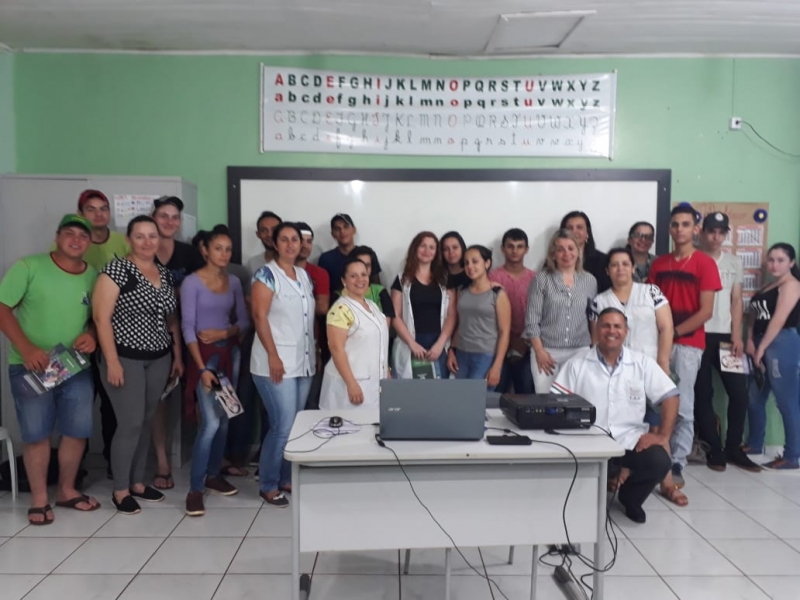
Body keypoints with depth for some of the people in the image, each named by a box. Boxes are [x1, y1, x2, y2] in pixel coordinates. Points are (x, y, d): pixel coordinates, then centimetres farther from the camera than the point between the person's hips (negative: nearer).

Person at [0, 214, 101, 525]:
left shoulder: (93, 276, 3)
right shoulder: (28, 267, -8)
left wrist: (92, 335, -10)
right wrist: (27, 349, -20)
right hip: (31, 366, -3)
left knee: (78, 430, 8)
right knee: (36, 433, 4)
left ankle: (67, 490, 28)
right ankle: (39, 498, 20)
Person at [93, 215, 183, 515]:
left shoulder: (165, 273, 9)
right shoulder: (116, 269, -10)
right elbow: (101, 317, -14)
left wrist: (177, 355, 12)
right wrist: (112, 361, -17)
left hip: (159, 359, 6)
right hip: (125, 358, -6)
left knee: (146, 422, 12)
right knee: (131, 423, -4)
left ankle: (138, 482, 26)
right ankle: (120, 490, 12)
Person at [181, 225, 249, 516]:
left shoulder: (234, 282, 7)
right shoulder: (192, 282, -9)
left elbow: (244, 320, 8)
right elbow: (187, 327, -12)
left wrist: (224, 332, -13)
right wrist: (202, 367, -18)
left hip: (230, 352, 5)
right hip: (205, 354, -5)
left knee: (225, 418, 9)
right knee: (210, 422, -11)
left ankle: (214, 475, 25)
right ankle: (195, 488, 0)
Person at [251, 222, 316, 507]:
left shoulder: (305, 275, 13)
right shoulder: (266, 274, -7)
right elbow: (259, 316, -13)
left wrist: (315, 352, 14)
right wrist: (273, 356, -18)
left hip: (304, 362, 7)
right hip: (277, 362, -7)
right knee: (283, 425, -7)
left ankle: (286, 479, 24)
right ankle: (269, 485, 10)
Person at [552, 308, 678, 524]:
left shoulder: (642, 363, 5)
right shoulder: (577, 363, 2)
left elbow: (670, 396, 4)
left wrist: (663, 436, -8)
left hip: (631, 440, 2)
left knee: (659, 462, -26)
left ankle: (630, 498, 9)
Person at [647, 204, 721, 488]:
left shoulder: (705, 264, -2)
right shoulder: (658, 263, 11)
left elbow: (706, 311, -7)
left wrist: (675, 331, -12)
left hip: (688, 344, -3)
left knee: (683, 406, -1)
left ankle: (677, 465, 7)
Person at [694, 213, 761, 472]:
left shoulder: (734, 262, 12)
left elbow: (736, 300, 10)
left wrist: (736, 335, 1)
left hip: (725, 335, 4)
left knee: (739, 392, 3)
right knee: (703, 394, 1)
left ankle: (733, 448, 17)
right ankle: (713, 450, 11)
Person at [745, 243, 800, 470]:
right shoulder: (768, 287, 20)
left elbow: (779, 319, -14)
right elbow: (754, 314, 15)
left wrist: (761, 348, -15)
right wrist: (750, 340, -1)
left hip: (781, 344, -9)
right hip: (762, 344, 9)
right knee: (755, 398, 13)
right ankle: (754, 444, 27)